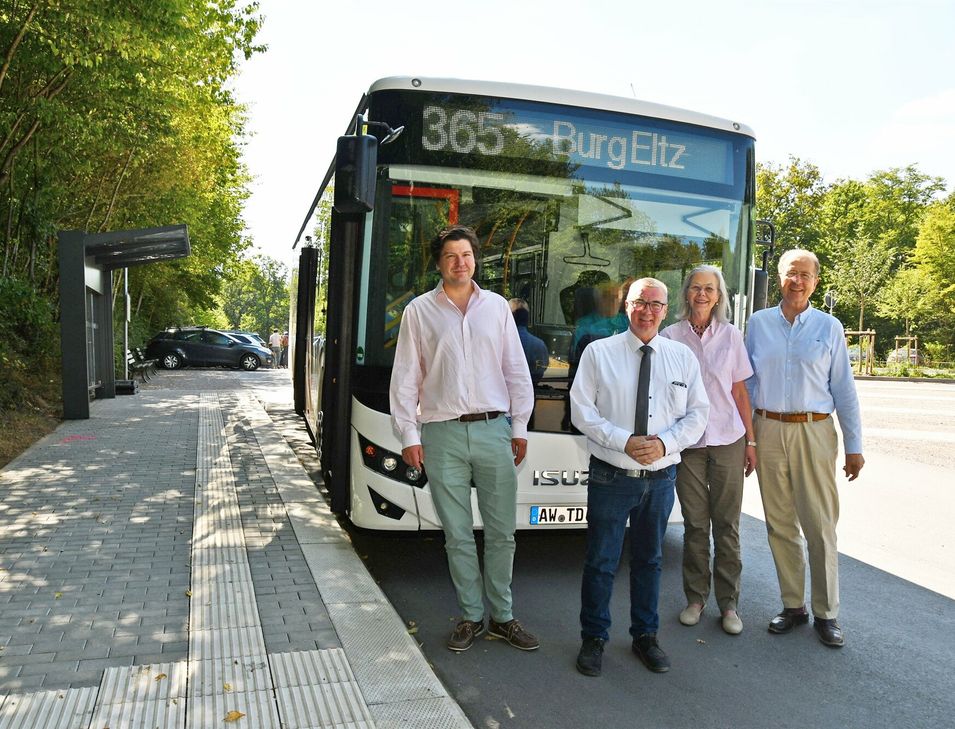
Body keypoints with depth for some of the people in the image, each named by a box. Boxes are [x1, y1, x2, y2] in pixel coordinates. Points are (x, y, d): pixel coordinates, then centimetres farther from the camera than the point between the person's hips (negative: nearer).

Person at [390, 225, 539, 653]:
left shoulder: (497, 307, 8)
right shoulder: (419, 311, 4)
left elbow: (517, 372, 9)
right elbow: (405, 378, 3)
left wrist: (520, 428, 6)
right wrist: (409, 436, -2)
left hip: (493, 430, 1)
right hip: (443, 434, -1)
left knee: (502, 532, 7)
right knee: (458, 534, 7)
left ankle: (501, 617, 22)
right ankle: (470, 617, 23)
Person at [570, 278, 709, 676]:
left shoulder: (683, 356, 5)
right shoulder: (599, 352, -3)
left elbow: (697, 414, 4)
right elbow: (582, 410, -7)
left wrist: (664, 443, -14)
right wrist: (625, 442, -17)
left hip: (661, 476, 3)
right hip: (611, 475, -3)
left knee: (650, 559, 18)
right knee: (601, 561, 6)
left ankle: (645, 636, 36)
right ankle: (593, 638, 25)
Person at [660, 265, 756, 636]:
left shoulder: (731, 335, 3)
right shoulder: (671, 336, 2)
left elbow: (740, 392, 5)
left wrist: (751, 441, 3)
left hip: (727, 440, 0)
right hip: (687, 442, 0)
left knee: (727, 525, 6)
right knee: (695, 524, 7)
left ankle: (728, 603, 18)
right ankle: (695, 598, 22)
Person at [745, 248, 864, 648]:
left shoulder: (829, 327, 4)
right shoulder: (758, 323, 7)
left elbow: (844, 389, 5)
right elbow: (746, 383, 9)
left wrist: (854, 446, 2)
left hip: (814, 431, -1)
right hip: (769, 430, 2)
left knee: (820, 526, 0)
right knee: (780, 524, 7)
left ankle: (825, 613, 14)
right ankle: (792, 605, 21)